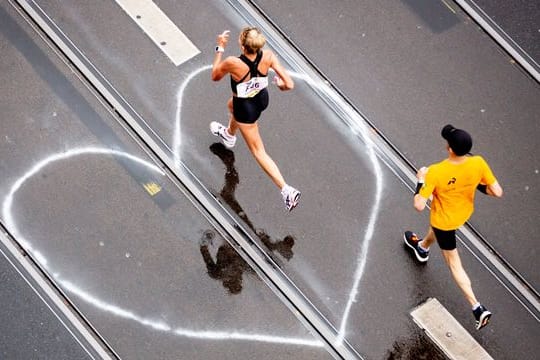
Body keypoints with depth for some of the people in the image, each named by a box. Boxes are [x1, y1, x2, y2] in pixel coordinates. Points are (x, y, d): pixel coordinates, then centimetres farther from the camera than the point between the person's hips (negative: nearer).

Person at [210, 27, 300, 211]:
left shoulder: (233, 63, -39)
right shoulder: (268, 56, -29)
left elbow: (215, 76, -15)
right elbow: (289, 85, -24)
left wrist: (220, 48, -8)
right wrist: (280, 84, 0)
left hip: (246, 108, -5)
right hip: (262, 98, 5)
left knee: (258, 151, 12)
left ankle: (287, 190, 6)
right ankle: (229, 135, 71)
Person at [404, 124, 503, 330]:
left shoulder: (435, 172, -40)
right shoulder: (478, 164, -29)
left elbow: (419, 206, -33)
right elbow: (497, 192, -21)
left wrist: (420, 181, -17)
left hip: (445, 220, -6)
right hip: (465, 212, 6)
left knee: (454, 263, 15)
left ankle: (477, 308, 16)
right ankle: (422, 247, 72)